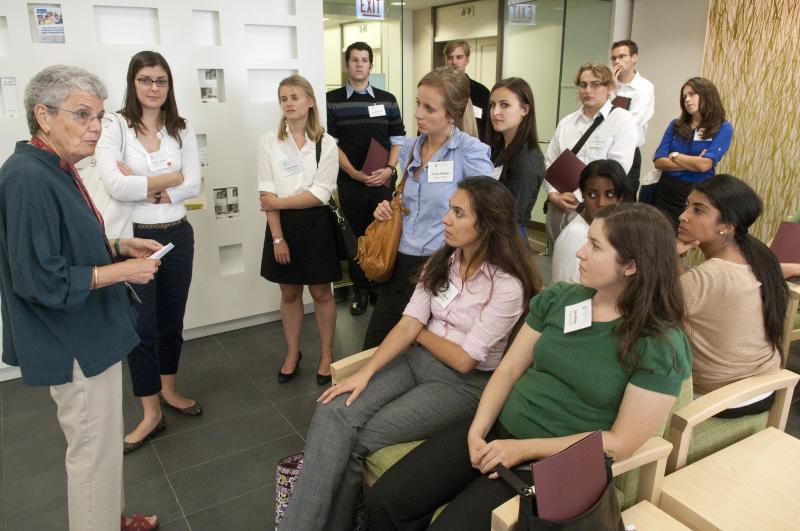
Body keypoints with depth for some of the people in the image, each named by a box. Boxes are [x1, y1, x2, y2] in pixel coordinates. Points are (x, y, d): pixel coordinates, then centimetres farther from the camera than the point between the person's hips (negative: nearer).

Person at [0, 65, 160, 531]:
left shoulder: (56, 171, 7)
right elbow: (39, 280, -25)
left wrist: (121, 246, 5)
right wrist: (123, 270, -19)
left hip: (90, 336, 10)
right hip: (75, 346, -10)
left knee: (103, 442, 24)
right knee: (94, 449, 6)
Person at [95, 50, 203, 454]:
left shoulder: (181, 130, 4)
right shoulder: (115, 129, -8)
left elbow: (193, 186, -5)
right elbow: (115, 186, -22)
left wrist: (142, 188, -15)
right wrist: (171, 178, -12)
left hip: (177, 235, 4)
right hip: (134, 238, -4)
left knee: (172, 320, 16)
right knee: (142, 327, 4)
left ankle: (168, 390, 37)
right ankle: (151, 413, 19)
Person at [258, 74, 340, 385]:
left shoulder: (325, 144, -5)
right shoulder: (269, 141, -1)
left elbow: (320, 194, -12)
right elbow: (267, 195, -7)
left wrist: (278, 202, -13)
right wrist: (278, 238, -12)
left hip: (315, 224, -1)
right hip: (282, 224, 2)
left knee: (321, 292, 8)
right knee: (289, 293, 13)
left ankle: (326, 354, 26)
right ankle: (292, 353, 32)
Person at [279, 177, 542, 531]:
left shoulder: (506, 286, -16)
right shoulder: (442, 262, 5)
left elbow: (463, 360, -15)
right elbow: (408, 323, -2)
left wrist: (421, 332, 0)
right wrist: (365, 372, -13)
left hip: (463, 384, -5)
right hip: (415, 359, 6)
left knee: (359, 438, -18)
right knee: (333, 413, -17)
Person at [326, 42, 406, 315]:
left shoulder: (387, 100, 8)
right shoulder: (333, 100, 3)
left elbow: (398, 140, 7)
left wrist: (389, 169, -10)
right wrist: (355, 174, -12)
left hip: (384, 180, 1)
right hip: (350, 181, -1)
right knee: (355, 236, 6)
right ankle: (360, 290, 18)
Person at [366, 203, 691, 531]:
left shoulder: (661, 346, -12)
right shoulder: (557, 298, 2)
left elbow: (621, 442, -13)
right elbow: (508, 370, 4)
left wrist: (523, 448, -16)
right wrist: (477, 430, -11)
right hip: (497, 430, 5)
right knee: (384, 501, -7)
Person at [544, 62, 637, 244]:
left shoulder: (622, 119, -1)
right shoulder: (566, 122, 14)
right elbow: (549, 162, 10)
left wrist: (578, 197, -15)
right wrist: (553, 194, -8)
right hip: (558, 209, 5)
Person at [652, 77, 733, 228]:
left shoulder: (723, 129, -3)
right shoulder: (676, 125, 7)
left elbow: (704, 164, -17)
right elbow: (658, 161, -4)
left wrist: (675, 156, -4)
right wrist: (692, 164, -12)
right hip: (666, 190, 3)